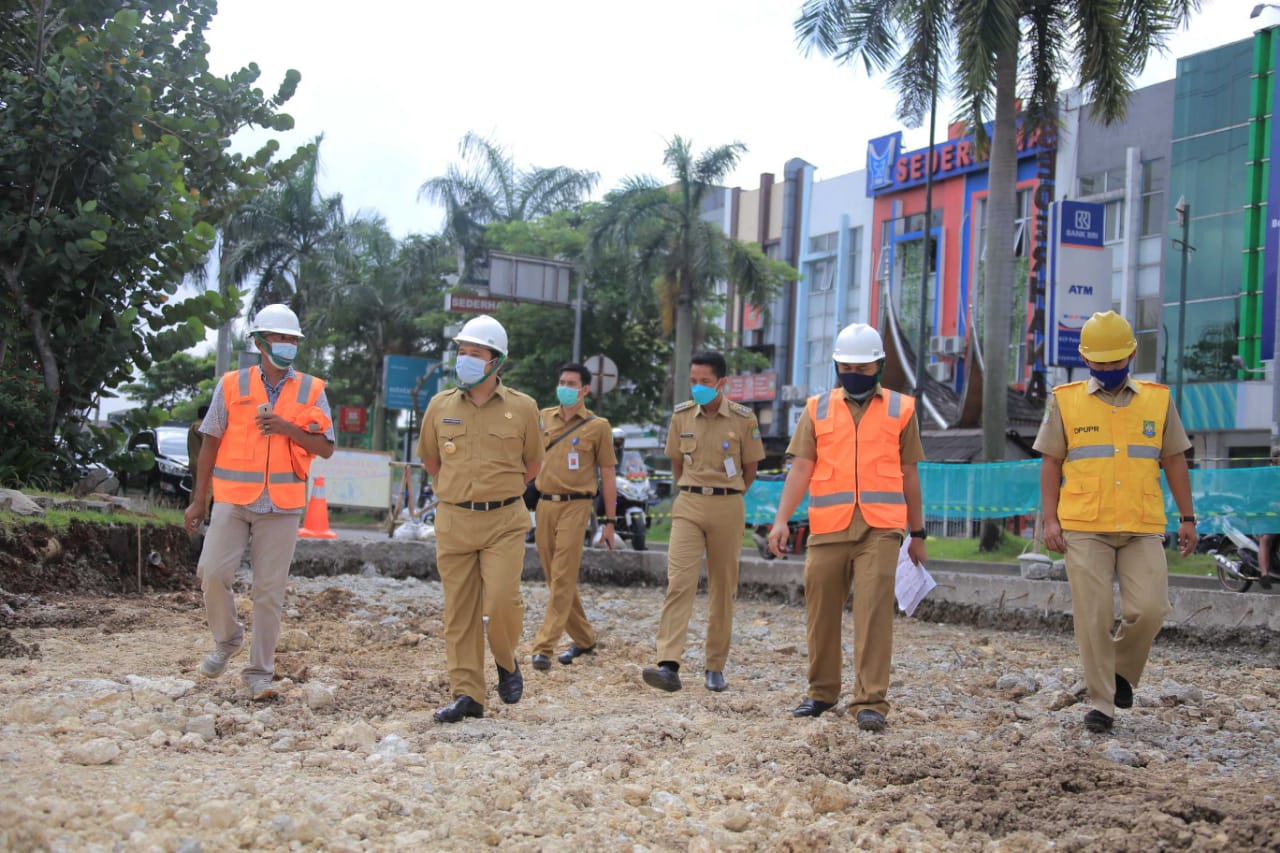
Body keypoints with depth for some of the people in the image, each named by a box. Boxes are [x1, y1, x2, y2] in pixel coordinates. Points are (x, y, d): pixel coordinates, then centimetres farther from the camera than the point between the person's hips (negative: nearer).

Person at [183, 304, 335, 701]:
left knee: (269, 591, 2)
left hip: (282, 505, 0)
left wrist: (287, 428, -12)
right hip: (232, 500, 0)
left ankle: (259, 671, 11)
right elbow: (210, 444, 9)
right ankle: (227, 639, 18)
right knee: (213, 573, -10)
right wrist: (199, 500, 7)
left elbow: (325, 448, 3)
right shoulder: (232, 385, 6)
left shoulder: (312, 391, 7)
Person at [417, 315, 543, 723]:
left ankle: (506, 662, 15)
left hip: (504, 521, -2)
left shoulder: (521, 407, 0)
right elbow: (429, 459, 20)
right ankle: (467, 694, 9)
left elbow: (532, 462, 13)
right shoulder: (440, 406, 4)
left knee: (501, 600, -14)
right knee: (459, 611, 3)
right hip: (453, 521, 2)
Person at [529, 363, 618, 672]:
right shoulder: (542, 418, 11)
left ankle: (544, 647, -13)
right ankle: (583, 639, 22)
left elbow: (608, 475, 3)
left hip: (575, 506, -5)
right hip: (544, 505, 5)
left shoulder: (597, 426, 1)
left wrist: (610, 522, 0)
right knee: (555, 577, 9)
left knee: (563, 578, -10)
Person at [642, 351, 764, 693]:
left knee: (723, 588, 5)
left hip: (728, 508, -1)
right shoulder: (681, 415, 5)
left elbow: (750, 468, 7)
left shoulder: (743, 418, -3)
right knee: (679, 581, -12)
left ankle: (715, 667, 15)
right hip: (688, 506, 1)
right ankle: (669, 665, -20)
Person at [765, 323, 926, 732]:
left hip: (880, 530, -2)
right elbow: (800, 468, 5)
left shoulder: (900, 409, 9)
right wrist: (782, 519, -8)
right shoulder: (817, 410, 11)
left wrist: (918, 534, 14)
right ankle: (822, 692, 23)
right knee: (821, 613, 8)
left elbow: (909, 475, 13)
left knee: (874, 613, -10)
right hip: (828, 529, 2)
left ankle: (871, 702, -6)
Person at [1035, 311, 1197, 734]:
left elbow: (1173, 460, 14)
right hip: (1084, 528, -1)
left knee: (1148, 609, -8)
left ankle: (1122, 670, 21)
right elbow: (1050, 462, 6)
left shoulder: (1158, 400, 10)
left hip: (1143, 528, 1)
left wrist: (1187, 517, 11)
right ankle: (1100, 702, 6)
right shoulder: (1065, 401, 6)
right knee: (1093, 616, -3)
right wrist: (1050, 519, -2)